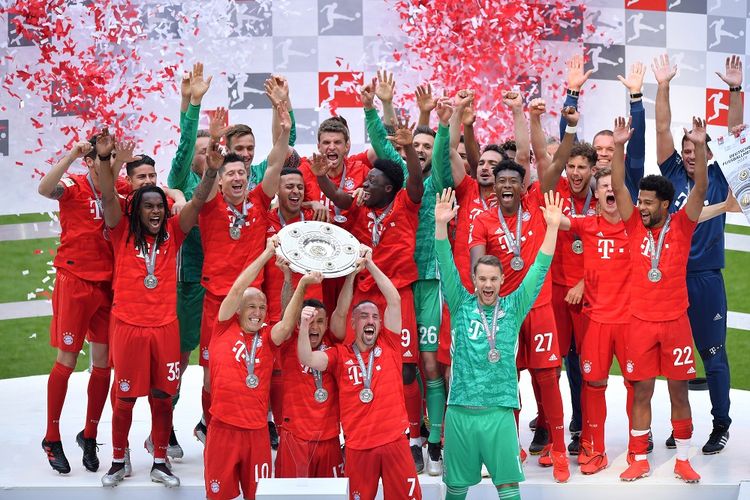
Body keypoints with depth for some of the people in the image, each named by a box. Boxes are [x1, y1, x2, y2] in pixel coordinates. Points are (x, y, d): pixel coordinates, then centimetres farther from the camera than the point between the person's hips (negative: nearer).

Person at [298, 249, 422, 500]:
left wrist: (369, 264, -2)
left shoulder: (389, 345, 7)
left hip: (394, 442, 0)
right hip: (358, 447, 0)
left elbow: (395, 300, 0)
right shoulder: (340, 354, 7)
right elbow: (307, 359, -8)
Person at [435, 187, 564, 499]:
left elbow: (539, 270, -1)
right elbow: (447, 267, -6)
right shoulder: (461, 306, 5)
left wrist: (552, 227, -11)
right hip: (460, 411, 0)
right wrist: (441, 225, -19)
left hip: (499, 412, 0)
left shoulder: (513, 308, 5)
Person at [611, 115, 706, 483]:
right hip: (641, 321, 1)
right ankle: (640, 460, 15)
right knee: (641, 391, 5)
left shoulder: (681, 225, -2)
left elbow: (701, 189, -13)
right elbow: (618, 187, -6)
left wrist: (699, 147, -24)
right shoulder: (635, 226, 2)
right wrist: (619, 147, -16)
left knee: (679, 390, 6)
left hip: (675, 321, -1)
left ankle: (682, 460, 16)